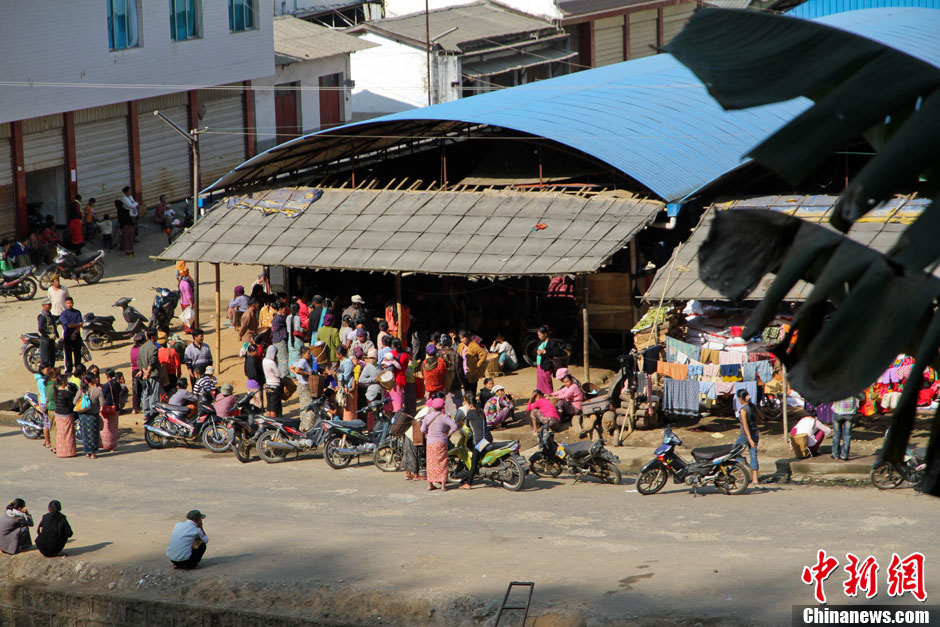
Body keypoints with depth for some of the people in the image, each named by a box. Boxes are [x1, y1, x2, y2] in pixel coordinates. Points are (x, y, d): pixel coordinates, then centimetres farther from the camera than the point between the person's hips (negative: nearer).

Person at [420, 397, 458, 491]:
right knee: (442, 463, 4)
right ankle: (443, 484, 1)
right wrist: (448, 433, -3)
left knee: (431, 463, 10)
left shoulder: (428, 416, -2)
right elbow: (454, 426, -17)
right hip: (441, 442, -3)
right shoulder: (444, 417, -11)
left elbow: (423, 430, -1)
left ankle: (430, 484, 12)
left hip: (430, 442, 3)